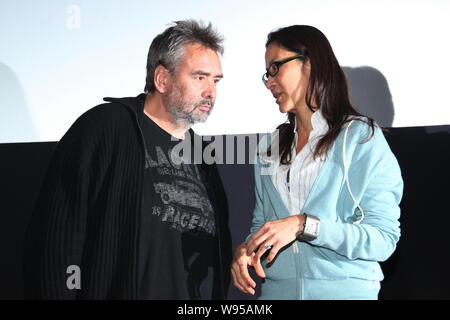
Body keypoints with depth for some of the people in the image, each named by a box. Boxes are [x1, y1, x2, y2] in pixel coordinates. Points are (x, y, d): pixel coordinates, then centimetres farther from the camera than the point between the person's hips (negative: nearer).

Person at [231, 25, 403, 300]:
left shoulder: (363, 138, -7)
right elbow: (261, 222, 13)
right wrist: (246, 249, -8)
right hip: (275, 289, 5)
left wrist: (303, 225, -24)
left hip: (345, 289, -5)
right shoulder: (270, 146, 10)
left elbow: (383, 239, -15)